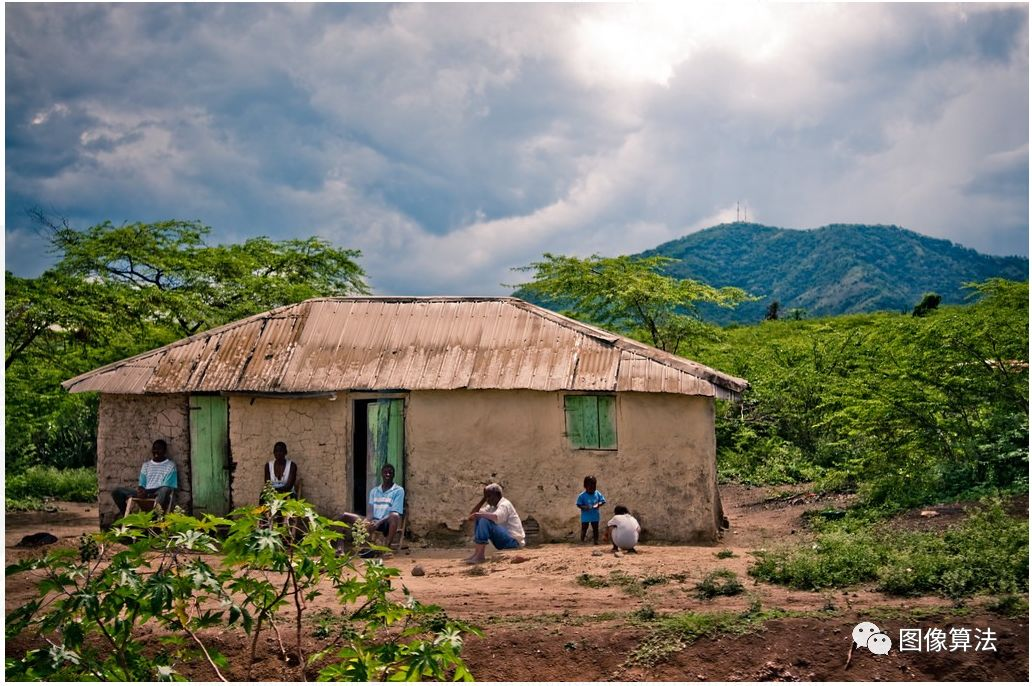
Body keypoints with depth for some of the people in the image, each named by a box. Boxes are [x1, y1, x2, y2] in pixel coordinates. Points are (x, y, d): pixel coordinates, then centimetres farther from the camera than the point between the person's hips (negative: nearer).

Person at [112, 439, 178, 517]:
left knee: (165, 490, -41)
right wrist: (140, 490, -9)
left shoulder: (170, 465, 8)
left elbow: (168, 488, -4)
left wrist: (148, 494, -17)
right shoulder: (146, 465, 23)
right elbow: (141, 484, 18)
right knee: (117, 492, -12)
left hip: (159, 494, -5)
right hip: (145, 493, 5)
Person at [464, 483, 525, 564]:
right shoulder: (491, 507, 13)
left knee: (485, 521, -26)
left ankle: (479, 555, -27)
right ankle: (477, 553, -6)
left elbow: (496, 518, -35)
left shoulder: (505, 504, -13)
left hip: (514, 541, -9)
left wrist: (478, 514, -28)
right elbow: (473, 514, 7)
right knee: (478, 519, 4)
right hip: (502, 544, 9)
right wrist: (483, 499, 3)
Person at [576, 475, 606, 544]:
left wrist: (598, 504, -19)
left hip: (595, 515, 3)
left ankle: (595, 541, 21)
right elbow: (578, 504, -10)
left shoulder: (598, 494, -5)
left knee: (595, 528, 11)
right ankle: (582, 542, 16)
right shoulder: (582, 496, -13)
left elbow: (603, 501, 1)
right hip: (585, 516, -3)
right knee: (584, 529, 7)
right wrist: (584, 507, -28)